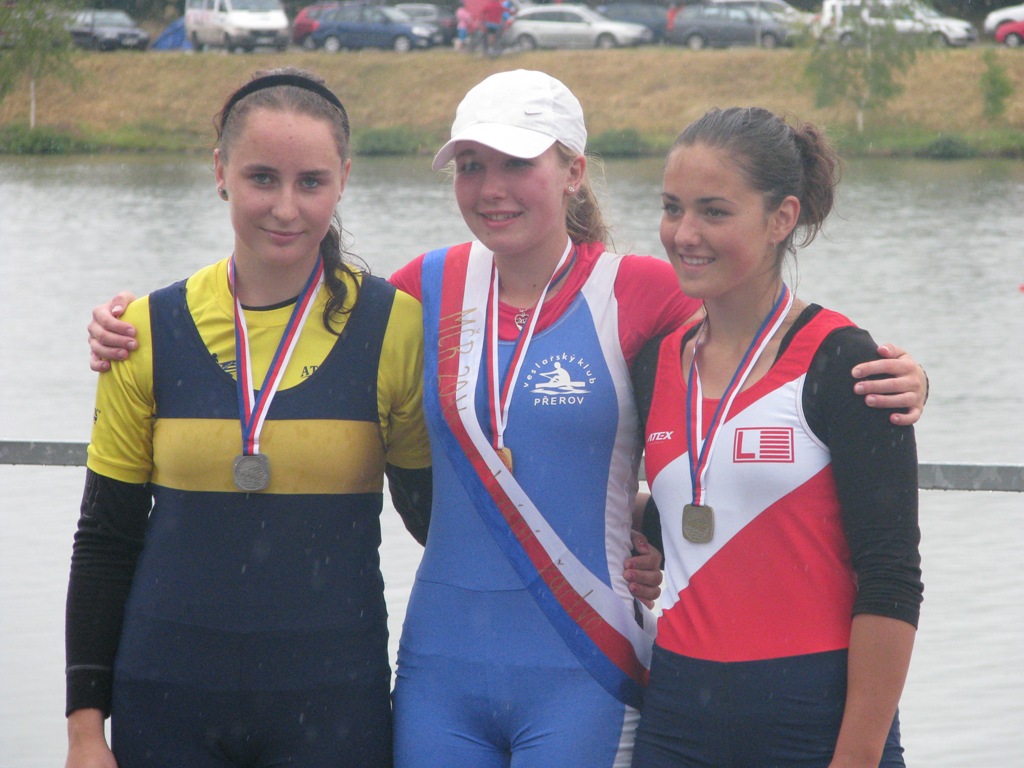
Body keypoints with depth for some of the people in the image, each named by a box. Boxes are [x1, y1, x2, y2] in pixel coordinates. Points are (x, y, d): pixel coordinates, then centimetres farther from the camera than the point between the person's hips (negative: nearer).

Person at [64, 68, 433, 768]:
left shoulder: (391, 325, -3)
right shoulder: (152, 331, 1)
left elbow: (432, 510, 8)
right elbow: (105, 542, 5)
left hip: (333, 708, -1)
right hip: (166, 705, 1)